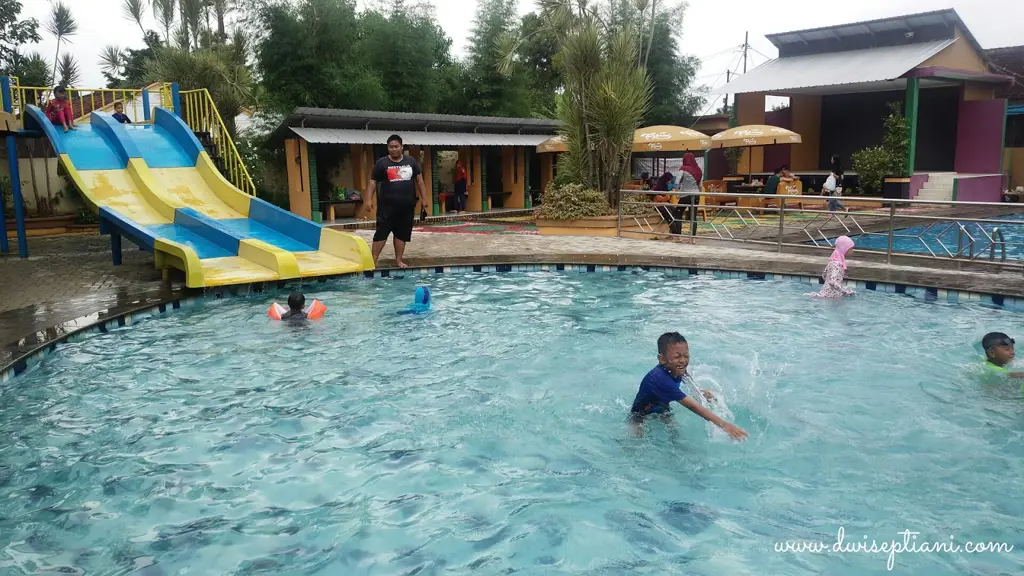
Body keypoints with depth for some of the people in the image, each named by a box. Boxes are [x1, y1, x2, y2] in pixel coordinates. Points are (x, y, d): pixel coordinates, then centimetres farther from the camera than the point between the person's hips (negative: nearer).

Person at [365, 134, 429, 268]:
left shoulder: (411, 161, 8)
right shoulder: (381, 163, 0)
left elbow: (419, 180, 12)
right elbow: (372, 182, 1)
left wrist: (423, 198, 7)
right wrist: (369, 200, -9)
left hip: (407, 206, 3)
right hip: (387, 206, -3)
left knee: (402, 233, 8)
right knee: (382, 232, -6)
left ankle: (399, 260, 18)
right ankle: (373, 260, -3)